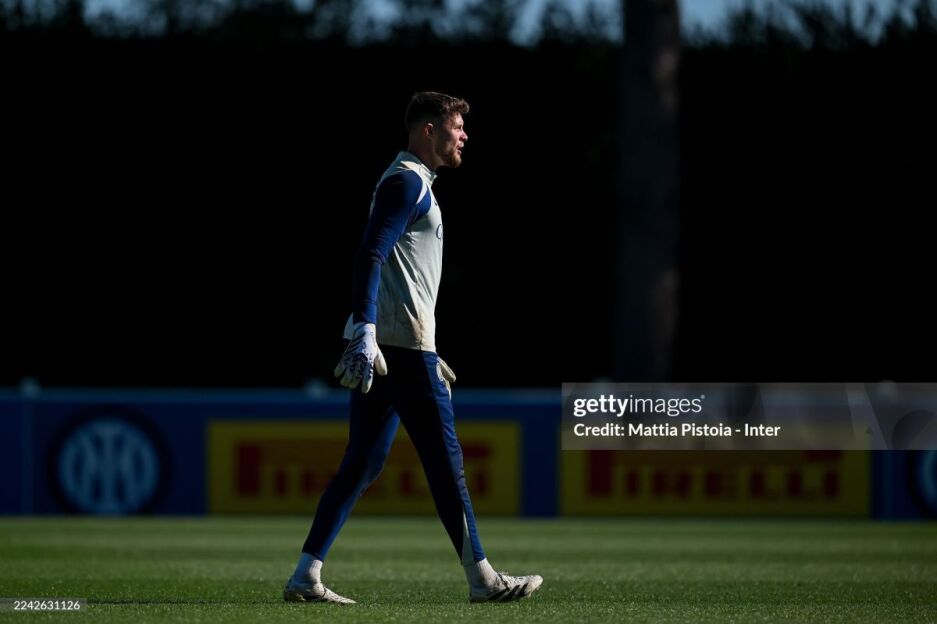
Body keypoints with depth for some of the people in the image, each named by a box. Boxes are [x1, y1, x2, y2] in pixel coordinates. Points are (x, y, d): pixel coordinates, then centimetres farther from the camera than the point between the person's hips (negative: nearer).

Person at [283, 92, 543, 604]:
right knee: (445, 461, -5)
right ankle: (482, 578, 0)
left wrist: (426, 355, 29)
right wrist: (364, 333, -29)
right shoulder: (407, 181, -9)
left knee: (362, 465, 7)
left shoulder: (412, 184, 23)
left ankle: (306, 576, 3)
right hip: (400, 345, -10)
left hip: (385, 347, 10)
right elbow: (371, 256, -19)